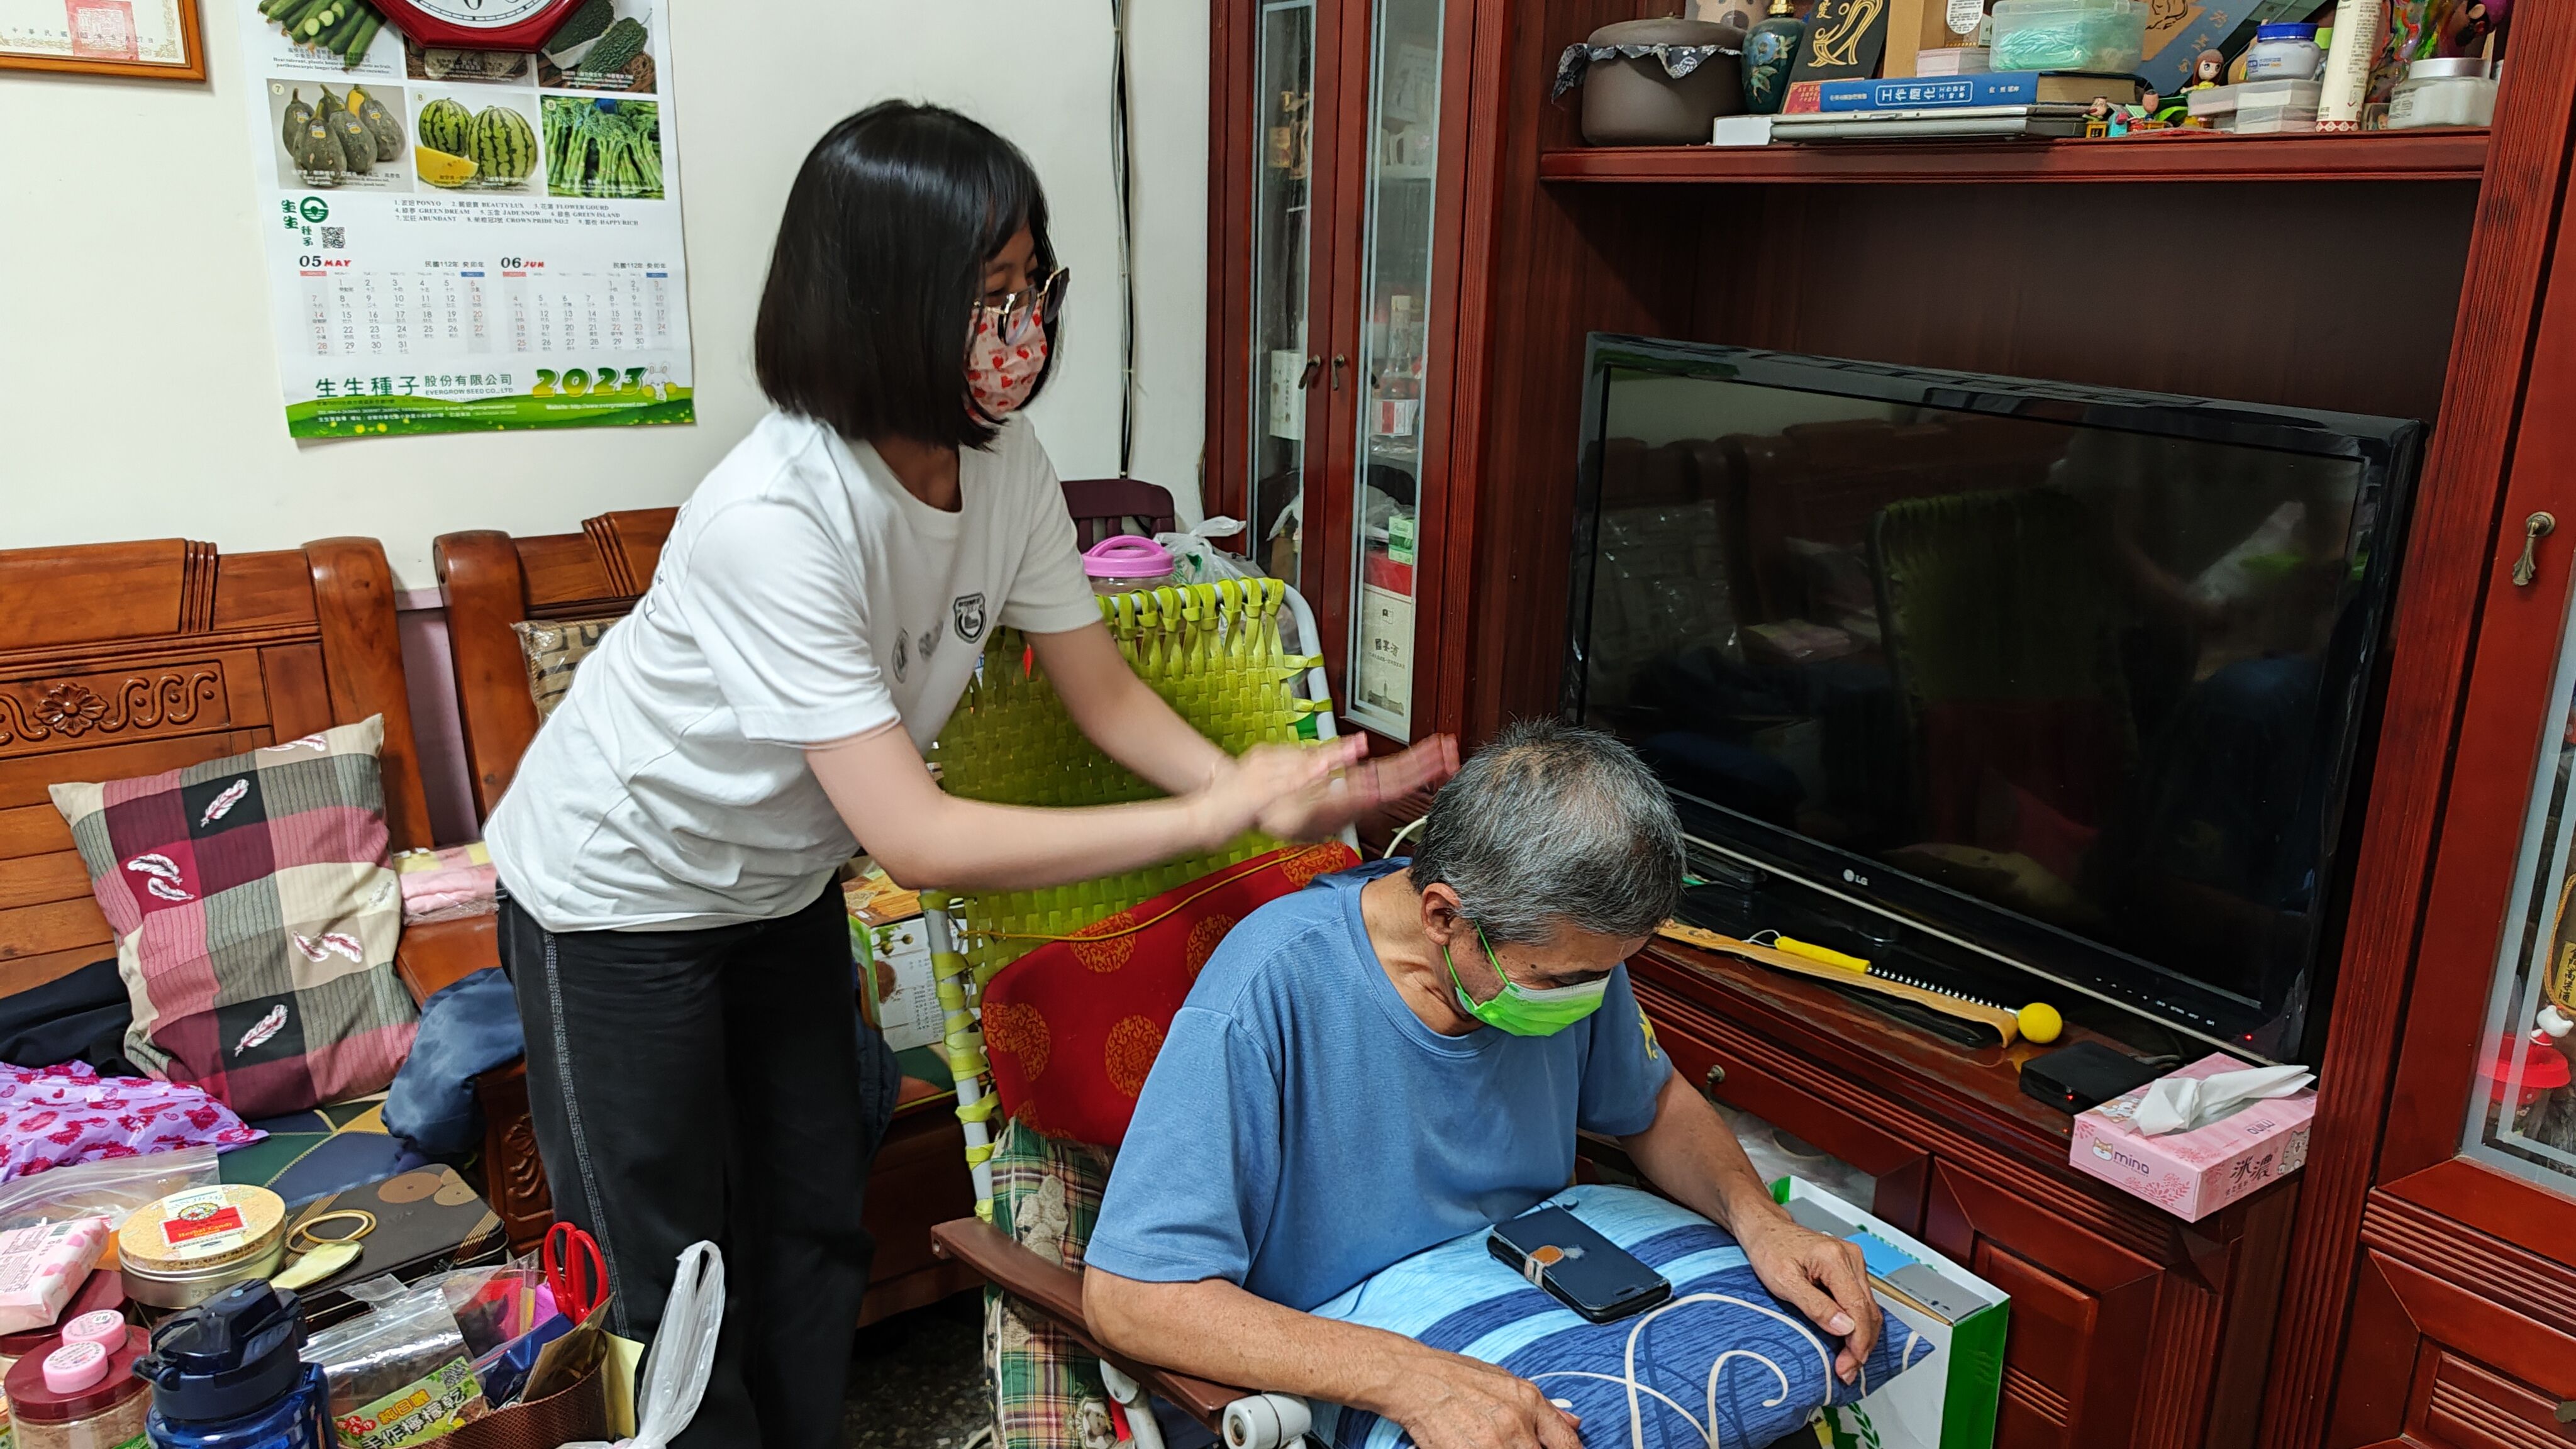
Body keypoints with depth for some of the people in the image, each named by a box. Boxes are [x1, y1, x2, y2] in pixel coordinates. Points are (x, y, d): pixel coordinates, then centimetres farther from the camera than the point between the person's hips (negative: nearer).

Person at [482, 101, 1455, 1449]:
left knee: (817, 1225, 17)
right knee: (673, 1294, 5)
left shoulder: (1004, 464, -14)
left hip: (780, 877, 7)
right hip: (619, 901, -6)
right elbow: (918, 838, -37)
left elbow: (1105, 694, -7)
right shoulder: (775, 517, -37)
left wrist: (1270, 790, -25)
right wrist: (1213, 815, -36)